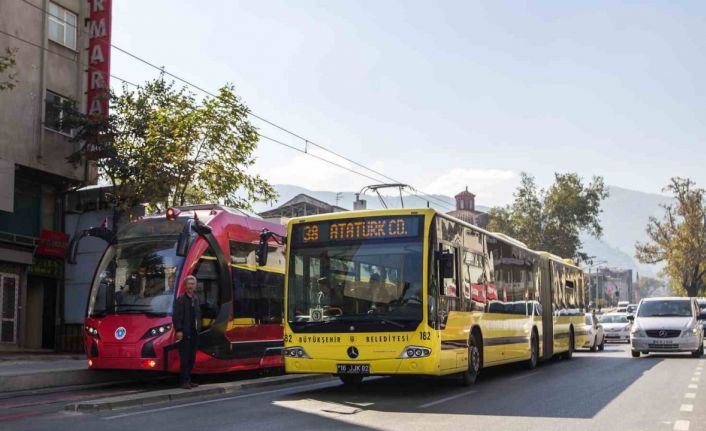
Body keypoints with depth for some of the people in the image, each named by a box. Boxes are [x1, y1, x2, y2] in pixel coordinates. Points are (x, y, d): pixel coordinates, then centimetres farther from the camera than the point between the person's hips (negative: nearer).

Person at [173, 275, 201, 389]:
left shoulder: (196, 299, 14)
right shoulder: (180, 300, -8)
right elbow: (176, 317, -13)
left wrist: (198, 327, 12)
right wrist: (179, 330, -19)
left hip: (194, 332, 7)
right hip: (185, 333, -7)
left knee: (192, 358, 11)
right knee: (184, 358, -5)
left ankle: (188, 380, 19)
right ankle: (184, 381, -1)